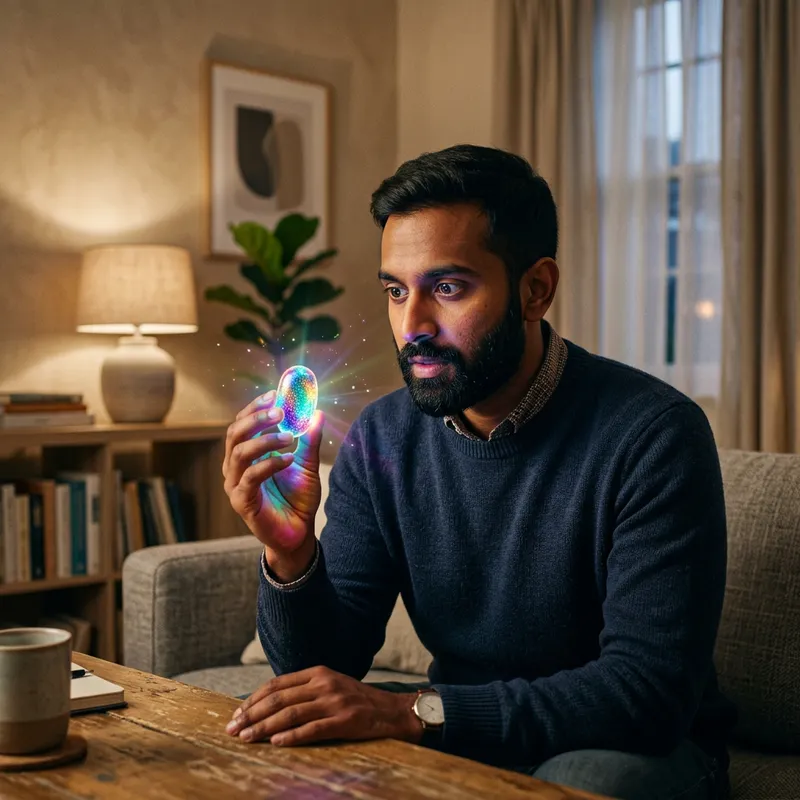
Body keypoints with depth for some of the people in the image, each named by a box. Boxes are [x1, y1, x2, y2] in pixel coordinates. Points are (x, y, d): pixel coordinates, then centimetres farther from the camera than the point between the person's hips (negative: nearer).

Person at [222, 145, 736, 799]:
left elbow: (651, 689, -26)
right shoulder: (381, 438, -5)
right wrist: (290, 555, -27)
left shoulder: (652, 434, -21)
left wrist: (412, 710, -33)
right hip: (464, 739, 4)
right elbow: (329, 663, -5)